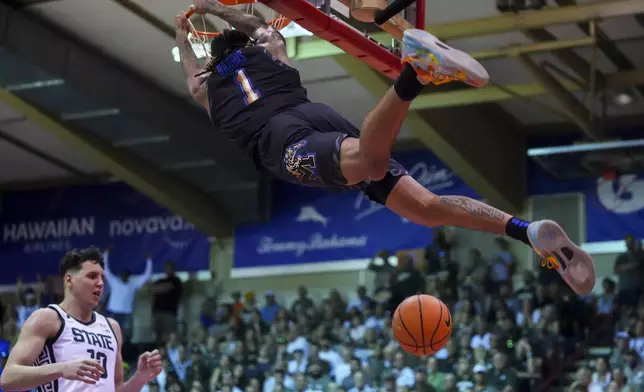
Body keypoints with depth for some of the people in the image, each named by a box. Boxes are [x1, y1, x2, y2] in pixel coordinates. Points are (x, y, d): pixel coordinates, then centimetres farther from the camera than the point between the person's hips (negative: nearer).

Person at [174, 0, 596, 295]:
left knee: (368, 162, -36)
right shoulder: (268, 52, 35)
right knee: (427, 206, -9)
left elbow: (190, 68, 54)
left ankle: (415, 73, -62)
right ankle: (528, 230, -30)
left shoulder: (206, 85, 29)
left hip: (280, 138, -4)